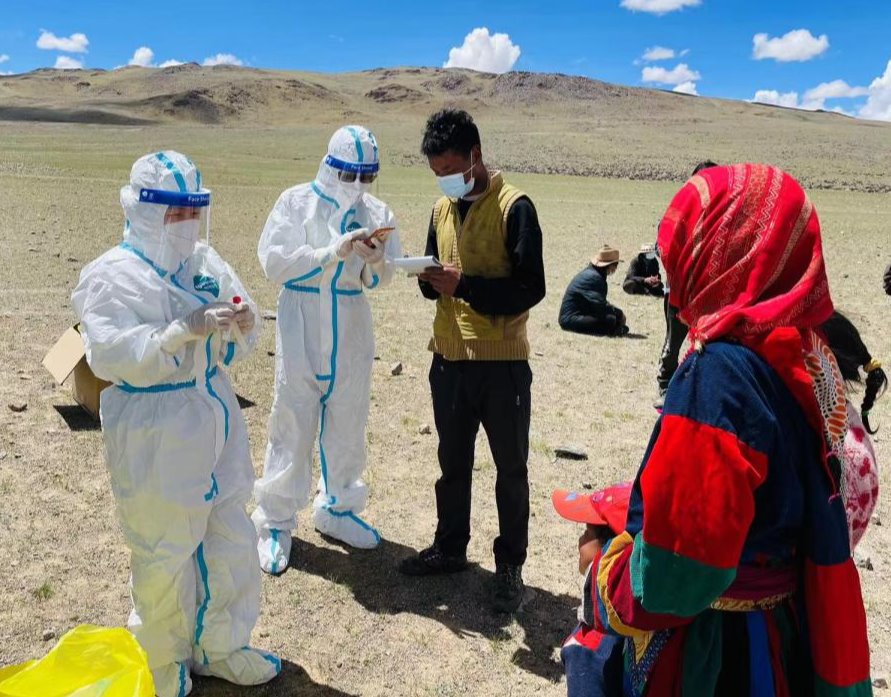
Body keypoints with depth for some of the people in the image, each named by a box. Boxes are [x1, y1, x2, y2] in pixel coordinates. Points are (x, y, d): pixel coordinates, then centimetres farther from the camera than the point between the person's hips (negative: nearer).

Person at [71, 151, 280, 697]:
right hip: (154, 436, -6)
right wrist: (186, 329, -30)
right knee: (164, 552, 7)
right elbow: (113, 356, -22)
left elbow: (236, 347, 8)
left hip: (216, 421, 7)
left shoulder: (207, 263, 7)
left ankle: (219, 646, 36)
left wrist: (243, 325, -15)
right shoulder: (113, 274, -10)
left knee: (232, 538, 15)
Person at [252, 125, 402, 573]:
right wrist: (333, 252, -22)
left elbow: (380, 279, 4)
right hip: (302, 325, -4)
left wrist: (376, 262, -19)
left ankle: (336, 508, 31)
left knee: (348, 420, 12)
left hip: (351, 329, 4)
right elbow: (274, 261, -13)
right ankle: (275, 521, 12)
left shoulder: (376, 213, 4)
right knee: (294, 422, -1)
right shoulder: (296, 202, -5)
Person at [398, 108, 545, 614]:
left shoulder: (514, 207, -11)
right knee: (453, 463, 19)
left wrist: (465, 284, -24)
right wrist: (431, 279, -7)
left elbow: (531, 288, -16)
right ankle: (450, 547, 36)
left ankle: (511, 566, 23)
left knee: (510, 470, 8)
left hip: (502, 363, -6)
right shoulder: (442, 209, 10)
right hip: (449, 358, 6)